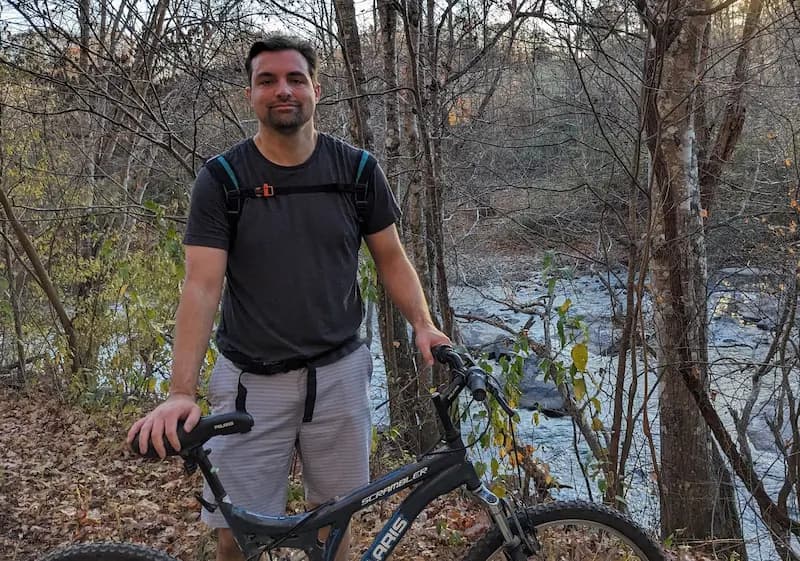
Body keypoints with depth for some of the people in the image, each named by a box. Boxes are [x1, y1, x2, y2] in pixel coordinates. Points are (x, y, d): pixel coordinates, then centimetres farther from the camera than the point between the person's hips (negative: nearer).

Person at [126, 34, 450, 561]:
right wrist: (182, 392, -23)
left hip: (339, 373, 2)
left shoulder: (356, 169, -1)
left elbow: (392, 258, 7)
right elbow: (202, 287, -13)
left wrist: (423, 324, -9)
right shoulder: (221, 180, -7)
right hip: (252, 383, -1)